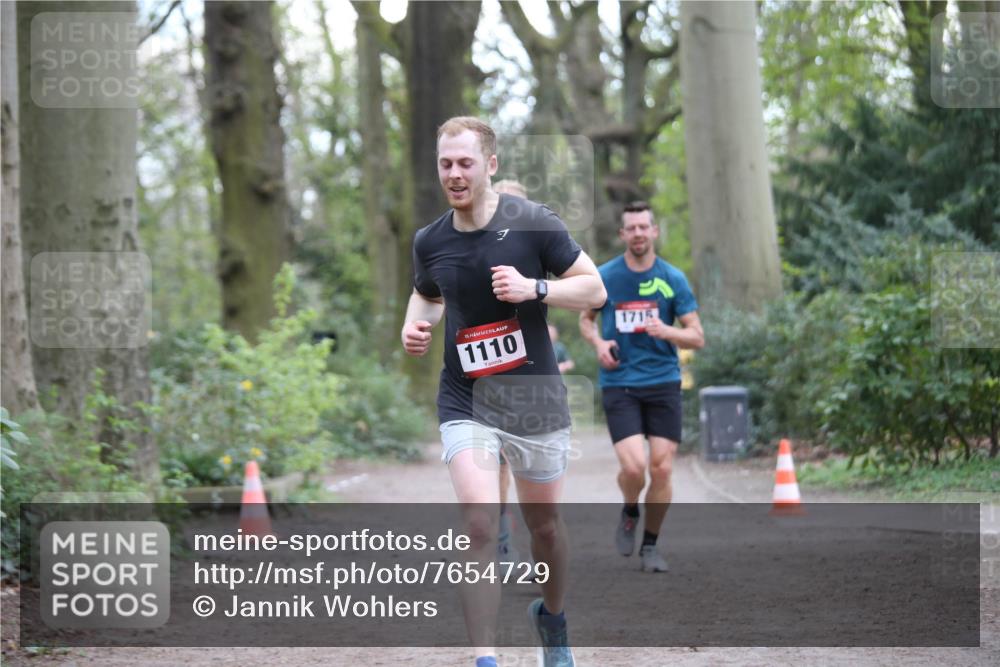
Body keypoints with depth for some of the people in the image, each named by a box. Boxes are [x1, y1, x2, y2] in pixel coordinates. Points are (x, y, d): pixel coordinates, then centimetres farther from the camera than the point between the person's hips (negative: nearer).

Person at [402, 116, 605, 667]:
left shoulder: (534, 223, -9)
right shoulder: (429, 242, 1)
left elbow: (594, 289, -6)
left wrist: (533, 288, -21)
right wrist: (415, 325, 0)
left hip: (535, 399, -1)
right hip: (465, 404, 1)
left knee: (544, 526, 14)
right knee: (479, 526, -17)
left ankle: (552, 615, 43)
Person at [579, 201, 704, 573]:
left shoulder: (673, 279, 1)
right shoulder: (603, 277, 1)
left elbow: (697, 337, 2)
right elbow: (586, 319, 17)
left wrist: (666, 331, -18)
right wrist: (598, 343, -4)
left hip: (663, 383, 1)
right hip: (618, 385, -1)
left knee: (661, 469, -3)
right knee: (634, 467, -17)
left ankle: (650, 545, 16)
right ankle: (629, 514, 17)